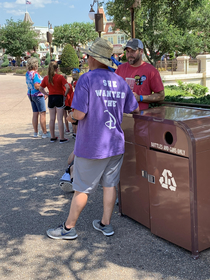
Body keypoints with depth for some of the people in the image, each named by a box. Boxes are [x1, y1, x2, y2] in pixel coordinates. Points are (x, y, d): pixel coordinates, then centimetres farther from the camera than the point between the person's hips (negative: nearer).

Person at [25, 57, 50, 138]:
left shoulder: (27, 73, 8)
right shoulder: (35, 74, -19)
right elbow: (37, 86, -26)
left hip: (30, 94, 9)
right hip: (37, 95, -9)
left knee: (35, 114, 12)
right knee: (42, 113, -3)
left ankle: (36, 133, 16)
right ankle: (45, 133, -2)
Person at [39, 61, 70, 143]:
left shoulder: (46, 78, 2)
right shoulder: (60, 77, -10)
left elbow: (40, 88, 6)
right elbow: (68, 87, -19)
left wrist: (47, 94, 9)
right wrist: (65, 94, -4)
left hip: (51, 98, 4)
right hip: (59, 97, -4)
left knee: (52, 119, 12)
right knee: (60, 119, 0)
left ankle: (52, 137, 21)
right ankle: (62, 138, 4)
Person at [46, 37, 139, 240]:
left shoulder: (86, 79, -13)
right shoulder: (120, 82, 6)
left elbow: (80, 113, -20)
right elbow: (134, 109, 13)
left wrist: (70, 117, 2)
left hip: (92, 146, -5)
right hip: (115, 144, 6)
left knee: (82, 188, 5)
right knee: (109, 184, 15)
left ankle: (69, 228, 19)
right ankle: (105, 224, 26)